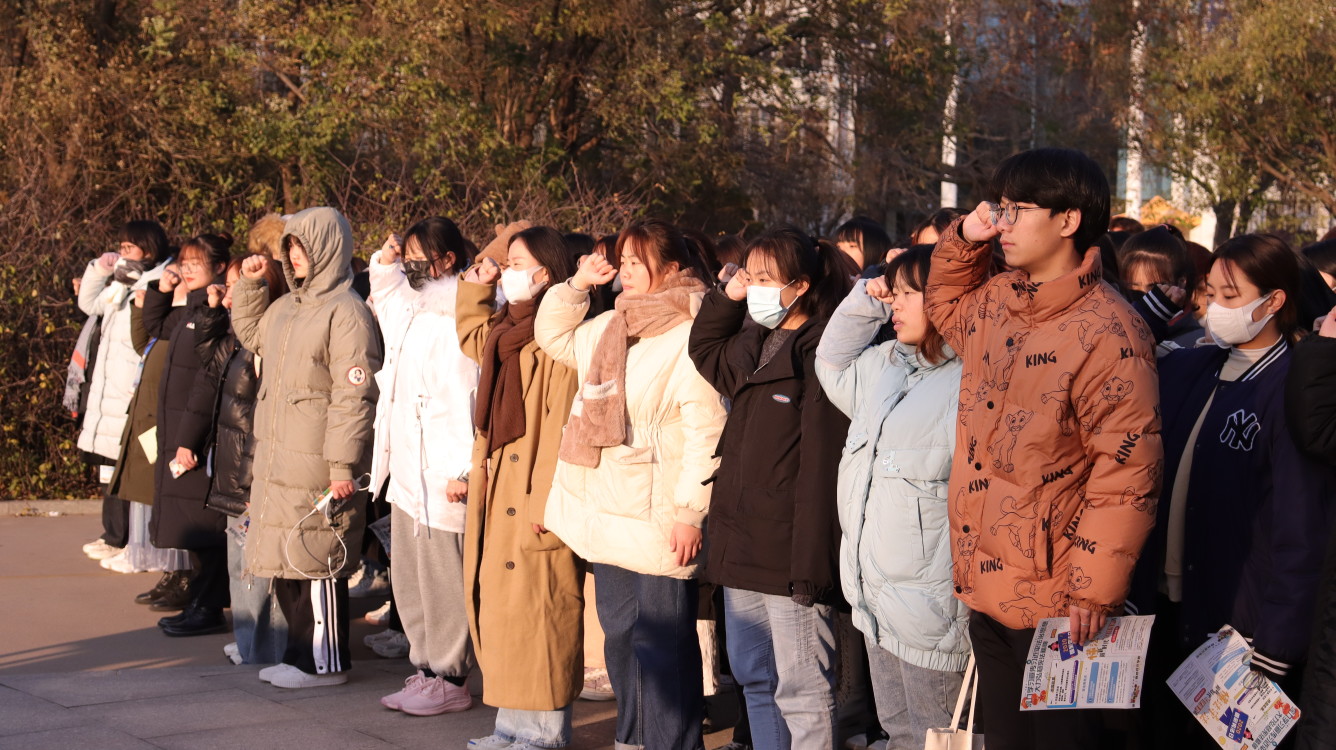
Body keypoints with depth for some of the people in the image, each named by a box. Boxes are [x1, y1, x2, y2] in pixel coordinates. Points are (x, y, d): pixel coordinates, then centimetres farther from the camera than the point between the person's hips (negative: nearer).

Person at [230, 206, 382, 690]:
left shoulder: (345, 312, -14)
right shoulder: (287, 307, 14)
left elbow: (354, 395, -18)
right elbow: (251, 334, 36)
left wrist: (343, 465, -21)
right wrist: (249, 285, 20)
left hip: (316, 467, -9)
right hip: (277, 460, 9)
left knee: (317, 558, -3)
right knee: (285, 558, 13)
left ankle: (327, 663, 7)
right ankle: (301, 651, 24)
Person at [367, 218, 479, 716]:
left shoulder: (459, 322, -16)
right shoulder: (410, 310, 13)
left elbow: (468, 399, -22)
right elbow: (386, 290, 37)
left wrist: (461, 470, -25)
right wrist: (384, 263, 17)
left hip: (442, 476, -10)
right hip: (406, 471, 10)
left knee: (443, 582, -2)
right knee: (410, 581, 15)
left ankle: (449, 680, 7)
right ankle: (426, 670, 25)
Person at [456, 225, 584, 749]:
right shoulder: (506, 331, 14)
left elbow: (562, 429, -21)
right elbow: (471, 335, 40)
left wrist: (544, 505, -24)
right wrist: (476, 285, 24)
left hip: (533, 504, -10)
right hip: (498, 499, 10)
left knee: (533, 612, -5)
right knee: (500, 610, 12)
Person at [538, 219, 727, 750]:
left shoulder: (692, 336, -15)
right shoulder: (610, 327, 12)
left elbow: (706, 432, -19)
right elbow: (554, 337, 29)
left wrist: (691, 512, -22)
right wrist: (577, 284, 13)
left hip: (660, 519, -9)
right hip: (607, 512, 9)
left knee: (662, 641, -5)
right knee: (620, 632, 17)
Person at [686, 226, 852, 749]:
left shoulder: (821, 351, -15)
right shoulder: (753, 346, 13)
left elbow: (821, 463, -20)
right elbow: (704, 350, 36)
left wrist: (811, 561, -23)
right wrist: (726, 297, 17)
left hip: (789, 550, -9)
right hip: (742, 546, 10)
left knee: (801, 691, -3)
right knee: (754, 678, 18)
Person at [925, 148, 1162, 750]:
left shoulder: (1107, 330, -16)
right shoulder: (993, 306, 8)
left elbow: (1126, 468, -18)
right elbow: (945, 304, 34)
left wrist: (1096, 588, -19)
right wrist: (965, 239, 14)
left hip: (1057, 604, -8)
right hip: (986, 589, 8)